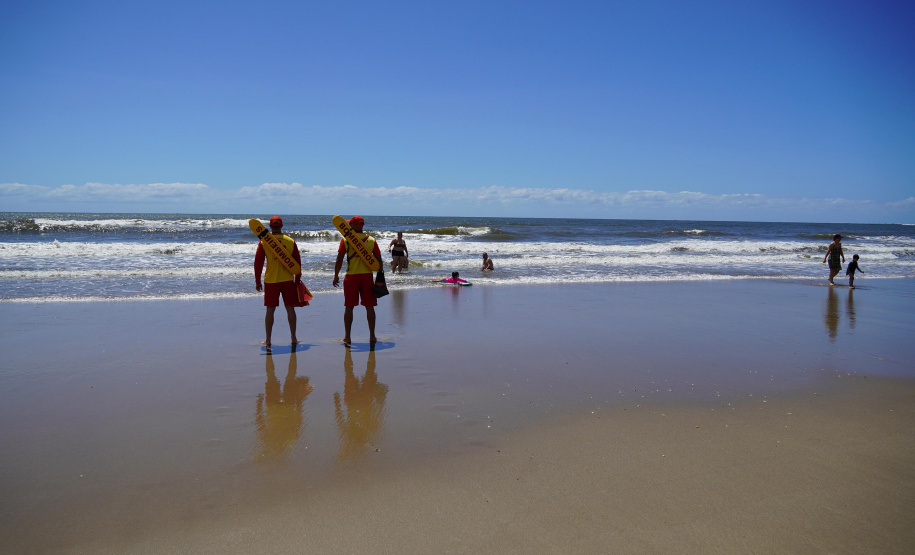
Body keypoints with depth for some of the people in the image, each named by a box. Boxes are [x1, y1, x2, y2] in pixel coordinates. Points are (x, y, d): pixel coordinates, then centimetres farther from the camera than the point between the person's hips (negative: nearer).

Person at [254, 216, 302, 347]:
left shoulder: (264, 242, -3)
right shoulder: (291, 241, 1)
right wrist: (297, 279, 15)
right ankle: (294, 338, 12)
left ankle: (268, 340, 10)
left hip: (271, 281, -1)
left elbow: (258, 263, -1)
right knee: (290, 308, 8)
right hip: (288, 280, 1)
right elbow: (298, 262, 5)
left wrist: (257, 281, 7)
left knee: (270, 310, 6)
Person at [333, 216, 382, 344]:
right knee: (369, 307, 8)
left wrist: (336, 276, 7)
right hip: (367, 276, 2)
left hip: (351, 276, -1)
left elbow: (339, 259, -3)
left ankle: (347, 337, 9)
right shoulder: (371, 240, 3)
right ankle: (372, 336, 12)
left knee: (349, 307, 6)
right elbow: (378, 260, 4)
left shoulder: (345, 239, -3)